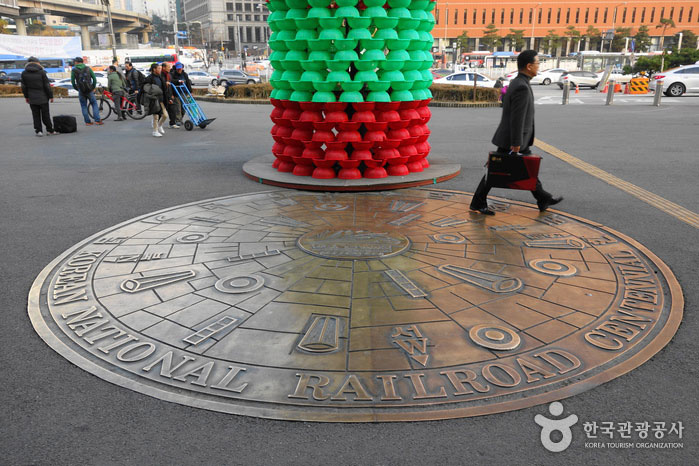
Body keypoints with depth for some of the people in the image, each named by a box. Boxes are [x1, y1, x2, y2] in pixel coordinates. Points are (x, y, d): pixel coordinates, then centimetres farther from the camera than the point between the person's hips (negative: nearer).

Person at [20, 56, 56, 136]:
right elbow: (47, 86, -7)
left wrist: (26, 96, 18)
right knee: (45, 115, 5)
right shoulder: (41, 72, -8)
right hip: (43, 98, -2)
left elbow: (24, 87, 8)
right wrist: (51, 96, 1)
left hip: (32, 99, 2)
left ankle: (38, 131, 6)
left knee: (36, 115, 7)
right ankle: (49, 130, 10)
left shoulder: (24, 73, 2)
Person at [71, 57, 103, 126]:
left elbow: (72, 82, 2)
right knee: (94, 104, 8)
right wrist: (93, 88, 12)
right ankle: (97, 120, -3)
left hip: (81, 91, 0)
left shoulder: (73, 70, 1)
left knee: (84, 106, 9)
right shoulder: (88, 68, 4)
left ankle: (87, 121, 6)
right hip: (89, 90, 0)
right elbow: (94, 78, 2)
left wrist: (77, 89, 16)